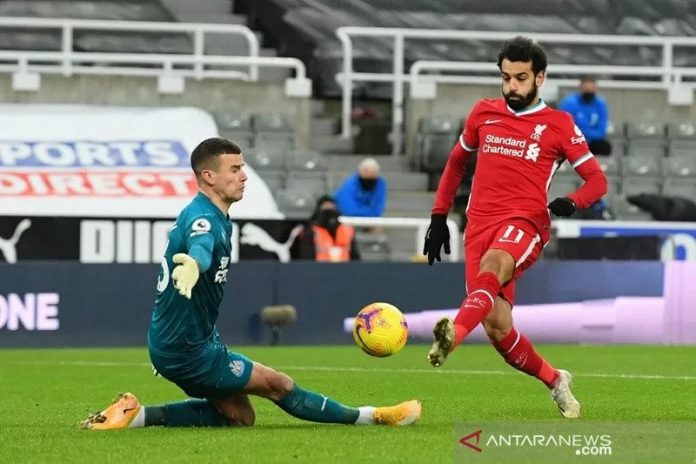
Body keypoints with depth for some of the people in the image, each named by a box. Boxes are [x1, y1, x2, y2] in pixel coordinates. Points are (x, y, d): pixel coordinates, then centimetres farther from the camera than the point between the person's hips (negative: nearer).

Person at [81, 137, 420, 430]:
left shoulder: (212, 217, 8)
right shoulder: (203, 220, -24)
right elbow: (201, 247, -47)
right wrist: (192, 265, -67)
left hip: (185, 341, 10)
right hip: (187, 350, -10)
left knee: (238, 415, 12)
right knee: (277, 384, -4)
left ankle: (139, 415, 9)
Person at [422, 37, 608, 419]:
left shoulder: (558, 125, 6)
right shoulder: (484, 113, 15)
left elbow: (597, 180, 7)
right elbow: (456, 161, 29)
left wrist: (571, 203, -15)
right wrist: (439, 216, 23)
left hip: (524, 223, -4)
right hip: (479, 225, 4)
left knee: (491, 268, -38)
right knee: (497, 327, -6)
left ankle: (453, 334, -64)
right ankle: (555, 381, 17)